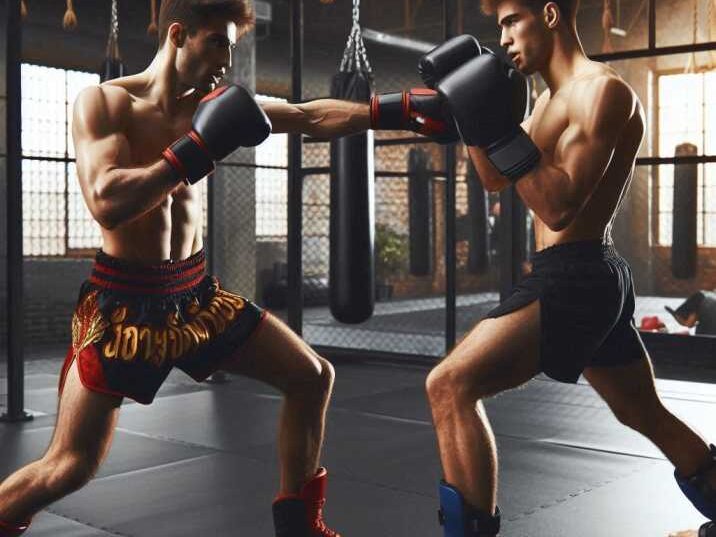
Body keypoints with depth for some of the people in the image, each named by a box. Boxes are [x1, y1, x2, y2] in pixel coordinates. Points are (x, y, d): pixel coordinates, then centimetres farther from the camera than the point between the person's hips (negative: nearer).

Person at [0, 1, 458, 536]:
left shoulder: (213, 105, 4)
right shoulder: (103, 102, -11)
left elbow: (311, 117, 1)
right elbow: (105, 202, -26)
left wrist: (398, 110, -7)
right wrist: (196, 149, -26)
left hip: (195, 292, 6)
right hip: (124, 301, -6)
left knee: (312, 377, 7)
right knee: (70, 467, -6)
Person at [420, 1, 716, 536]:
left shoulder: (603, 90, -13)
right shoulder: (553, 98, 16)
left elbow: (559, 208, -21)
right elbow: (496, 180, 22)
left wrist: (502, 131, -23)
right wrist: (472, 121, 9)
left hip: (573, 278, -11)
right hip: (590, 279, 11)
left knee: (450, 386, -18)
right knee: (648, 416, 24)